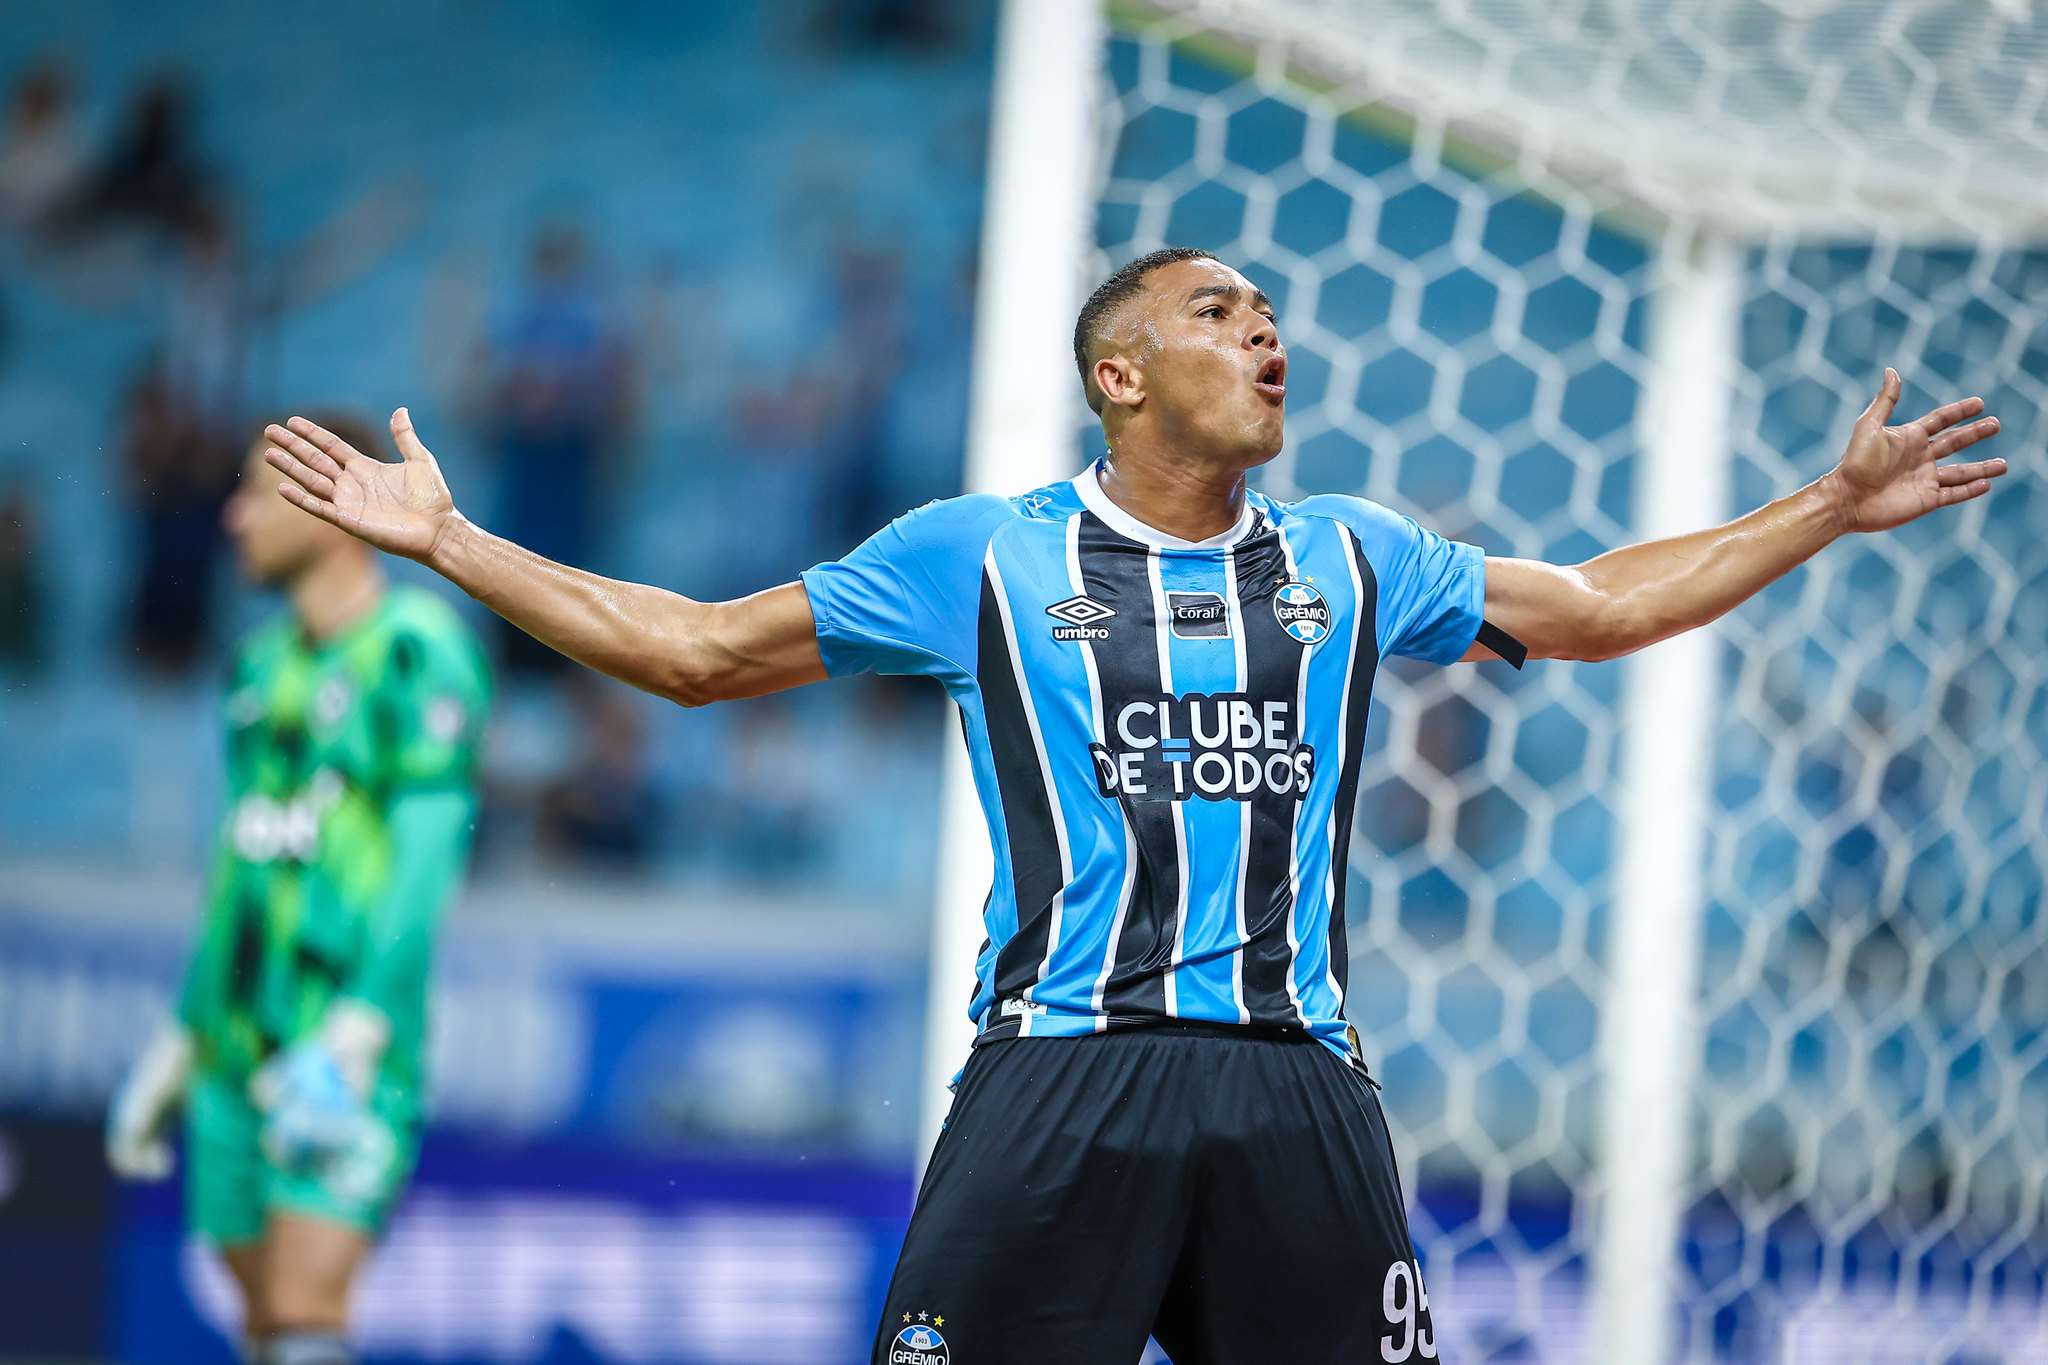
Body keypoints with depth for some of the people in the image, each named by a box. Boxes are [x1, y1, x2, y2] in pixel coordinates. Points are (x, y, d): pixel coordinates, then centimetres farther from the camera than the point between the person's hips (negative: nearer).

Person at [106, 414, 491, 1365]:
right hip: (235, 1054, 8)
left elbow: (429, 849, -14)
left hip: (342, 1058, -8)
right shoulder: (263, 663, 16)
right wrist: (180, 1038, 24)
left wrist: (355, 1036, -22)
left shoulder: (416, 649, -7)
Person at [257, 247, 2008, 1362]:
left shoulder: (1350, 560, 18)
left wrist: (1837, 505, 28)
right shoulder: (979, 556, 10)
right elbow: (697, 649, 15)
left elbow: (1600, 606, 28)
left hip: (1298, 1089, 3)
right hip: (1061, 1078, -3)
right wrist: (450, 541, 11)